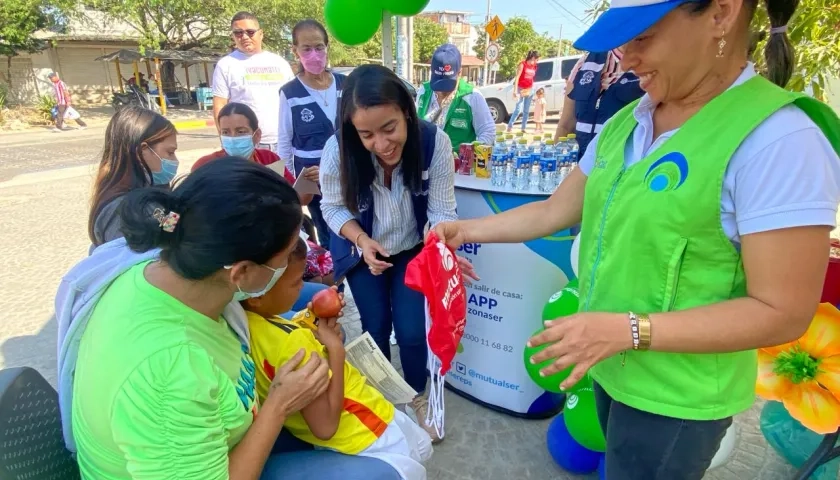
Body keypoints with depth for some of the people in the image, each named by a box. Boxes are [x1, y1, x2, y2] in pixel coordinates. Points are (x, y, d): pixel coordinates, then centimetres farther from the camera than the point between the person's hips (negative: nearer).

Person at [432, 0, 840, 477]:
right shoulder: (625, 123, 0)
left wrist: (627, 330, -27)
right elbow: (555, 210, 6)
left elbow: (783, 312, -21)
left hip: (675, 398, -6)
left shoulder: (777, 139, -22)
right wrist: (468, 230, 3)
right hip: (612, 367, 6)